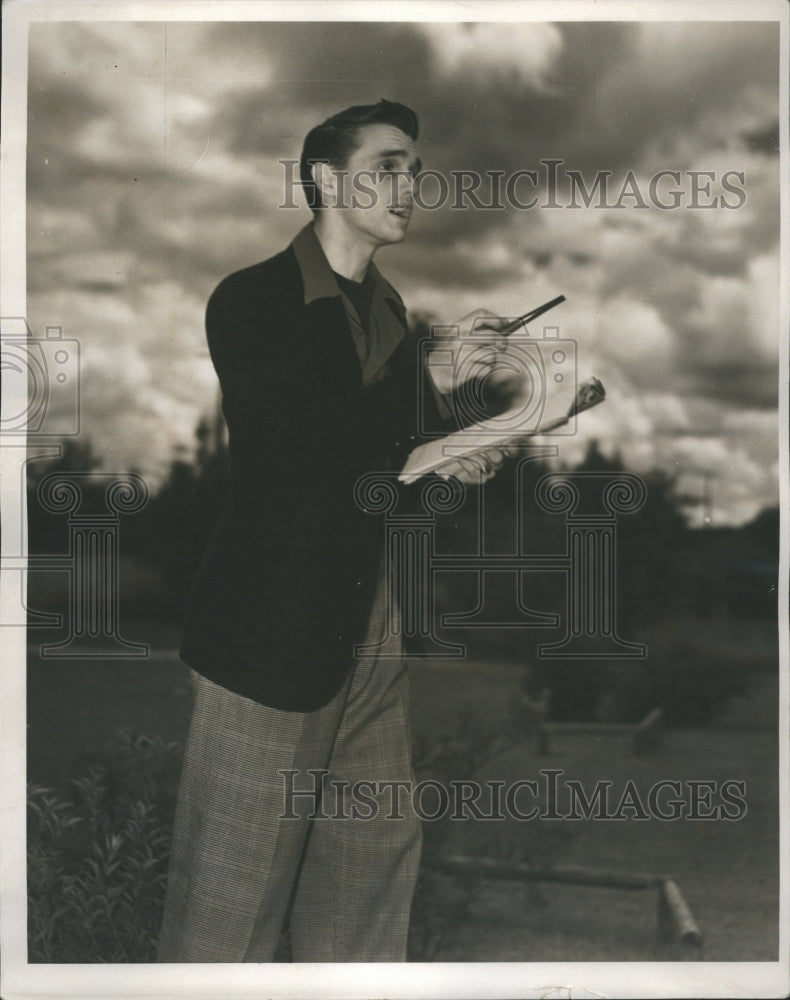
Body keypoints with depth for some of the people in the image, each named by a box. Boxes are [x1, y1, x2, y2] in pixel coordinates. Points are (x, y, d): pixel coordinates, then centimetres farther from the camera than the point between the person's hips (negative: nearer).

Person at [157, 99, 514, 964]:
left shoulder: (385, 305, 14)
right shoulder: (251, 300, -9)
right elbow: (290, 445, -20)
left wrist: (446, 458, 4)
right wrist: (433, 383, -21)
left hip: (370, 622, 7)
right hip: (274, 624, -7)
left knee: (375, 858, 10)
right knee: (235, 888, 0)